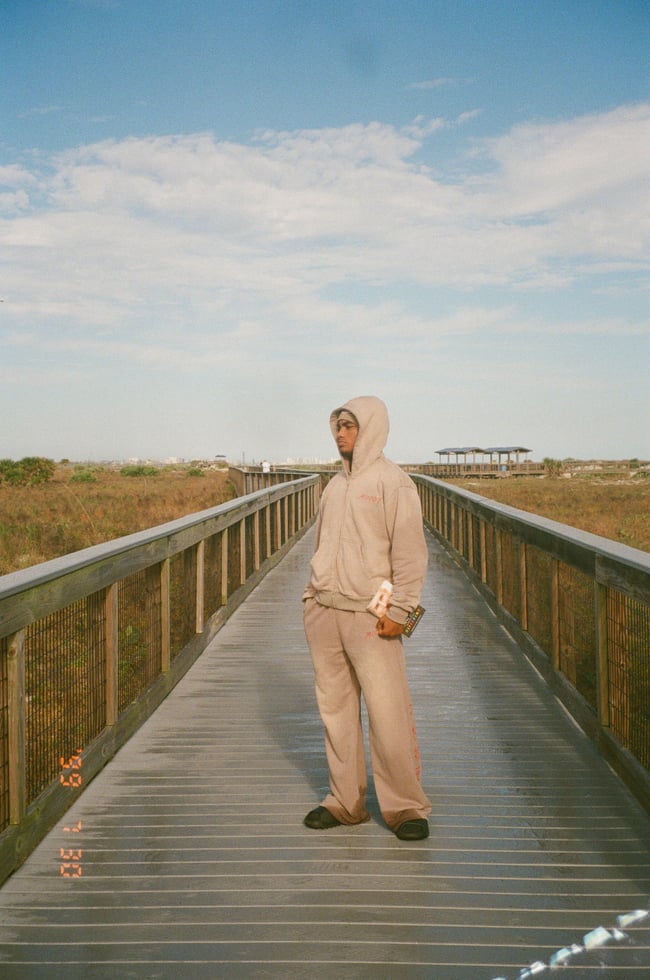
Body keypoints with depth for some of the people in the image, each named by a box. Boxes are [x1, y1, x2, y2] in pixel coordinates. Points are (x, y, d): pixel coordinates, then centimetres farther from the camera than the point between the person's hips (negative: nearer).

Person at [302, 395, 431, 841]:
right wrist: (312, 596, 15)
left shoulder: (393, 482, -5)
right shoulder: (335, 485, 16)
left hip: (369, 616, -6)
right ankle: (345, 801, 21)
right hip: (324, 612, 7)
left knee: (388, 712, -5)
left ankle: (406, 807, 8)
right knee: (335, 709, 10)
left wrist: (399, 611, -14)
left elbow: (410, 552, -10)